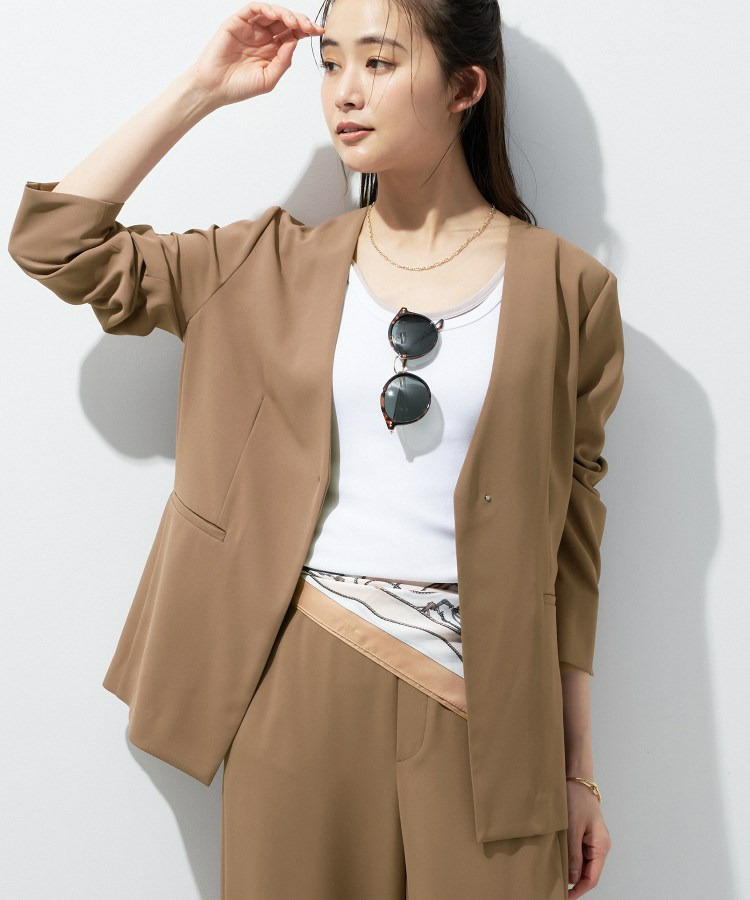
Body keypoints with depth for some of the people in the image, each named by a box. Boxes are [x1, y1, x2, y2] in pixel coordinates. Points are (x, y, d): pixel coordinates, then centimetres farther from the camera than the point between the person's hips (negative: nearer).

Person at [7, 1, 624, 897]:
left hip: (478, 716, -1)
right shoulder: (279, 265, 5)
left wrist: (579, 769, 3)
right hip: (296, 689, 2)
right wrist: (203, 86, 0)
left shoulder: (567, 289, -2)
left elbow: (570, 536, 1)